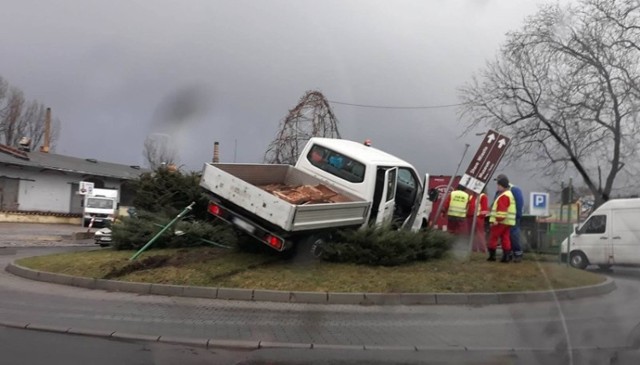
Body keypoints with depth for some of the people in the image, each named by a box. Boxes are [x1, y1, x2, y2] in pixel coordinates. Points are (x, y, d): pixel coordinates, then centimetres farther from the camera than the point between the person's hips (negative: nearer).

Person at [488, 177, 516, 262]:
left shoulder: (504, 196, -14)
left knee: (493, 237, -1)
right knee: (505, 238, 7)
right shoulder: (509, 194, 20)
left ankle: (492, 255, 2)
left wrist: (497, 219, -22)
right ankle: (507, 256, 5)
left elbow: (502, 210, -22)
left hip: (501, 221, -10)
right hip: (508, 222, 10)